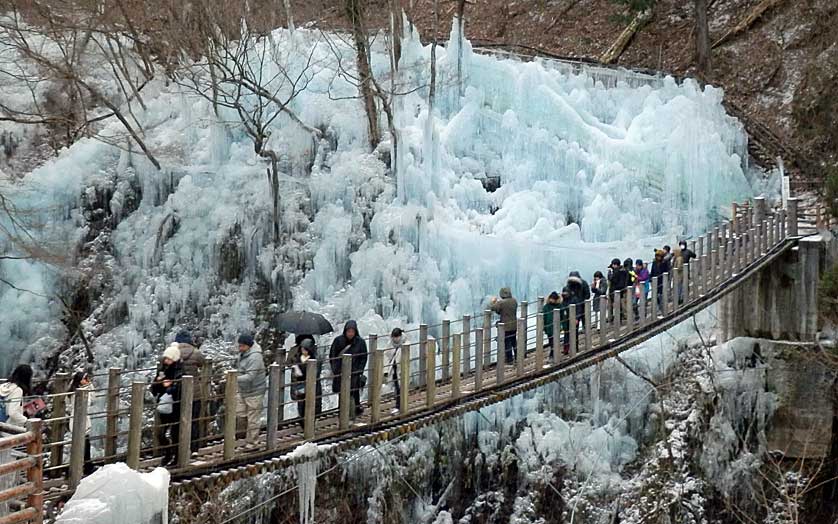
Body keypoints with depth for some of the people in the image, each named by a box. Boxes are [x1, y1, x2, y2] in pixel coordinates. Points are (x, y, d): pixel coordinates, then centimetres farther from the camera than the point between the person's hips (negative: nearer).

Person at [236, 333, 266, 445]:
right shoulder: (242, 354, 5)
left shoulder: (254, 357, -25)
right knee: (240, 413, 13)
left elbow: (250, 376, -32)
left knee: (253, 418, 1)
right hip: (243, 390, 9)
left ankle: (252, 441, 13)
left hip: (254, 391, -9)